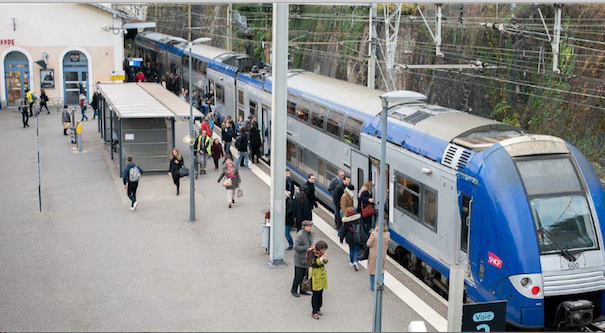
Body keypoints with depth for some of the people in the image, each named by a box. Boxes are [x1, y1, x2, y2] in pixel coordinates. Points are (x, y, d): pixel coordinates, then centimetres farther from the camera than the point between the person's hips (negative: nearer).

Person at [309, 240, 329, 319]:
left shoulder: (321, 252, 3)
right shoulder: (312, 253, -16)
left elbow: (325, 262, 9)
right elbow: (313, 263, -23)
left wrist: (325, 258, -13)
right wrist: (321, 259, -31)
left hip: (322, 273, 7)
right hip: (315, 275, -7)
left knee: (320, 292, 14)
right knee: (316, 293, -5)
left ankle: (318, 309, 27)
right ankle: (314, 312, 2)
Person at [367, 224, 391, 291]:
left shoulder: (374, 234, -25)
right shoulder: (387, 234, -12)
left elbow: (368, 244, -16)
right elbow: (388, 243, 4)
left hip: (373, 255, -3)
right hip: (383, 255, 3)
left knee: (372, 270, 13)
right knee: (381, 269, 22)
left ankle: (373, 286, 22)